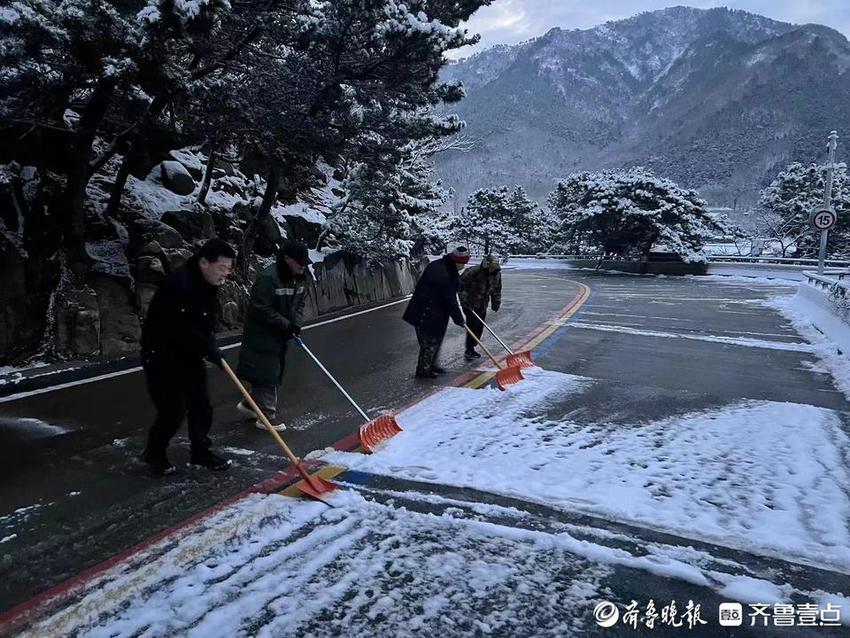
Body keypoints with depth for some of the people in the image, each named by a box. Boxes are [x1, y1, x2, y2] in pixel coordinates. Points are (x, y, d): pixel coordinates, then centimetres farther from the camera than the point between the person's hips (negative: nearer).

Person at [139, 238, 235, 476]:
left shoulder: (209, 286, 2)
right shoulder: (178, 284, -27)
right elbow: (179, 329, -30)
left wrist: (210, 347, -5)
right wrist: (208, 348, -23)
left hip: (189, 353, 8)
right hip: (161, 354, -8)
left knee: (201, 404, 8)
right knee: (173, 409, -5)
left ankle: (201, 452, 22)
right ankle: (154, 453, 19)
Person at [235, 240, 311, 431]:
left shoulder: (300, 279, 1)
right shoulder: (268, 278, -25)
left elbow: (300, 304, 10)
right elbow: (262, 309, -24)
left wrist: (296, 324, -8)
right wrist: (286, 325, -24)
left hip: (281, 334, 9)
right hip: (262, 335, -9)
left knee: (274, 372, 17)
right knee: (266, 373, -3)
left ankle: (250, 404, 36)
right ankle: (267, 416, 8)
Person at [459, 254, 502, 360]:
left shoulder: (497, 274, -4)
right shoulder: (472, 272, -24)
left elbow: (497, 290, 11)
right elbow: (461, 285, -18)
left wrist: (496, 303, 10)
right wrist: (464, 300, -22)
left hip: (482, 306, 6)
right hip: (470, 305, -6)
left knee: (479, 327, 10)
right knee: (472, 326, -7)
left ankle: (471, 348, 24)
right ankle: (469, 351, 3)